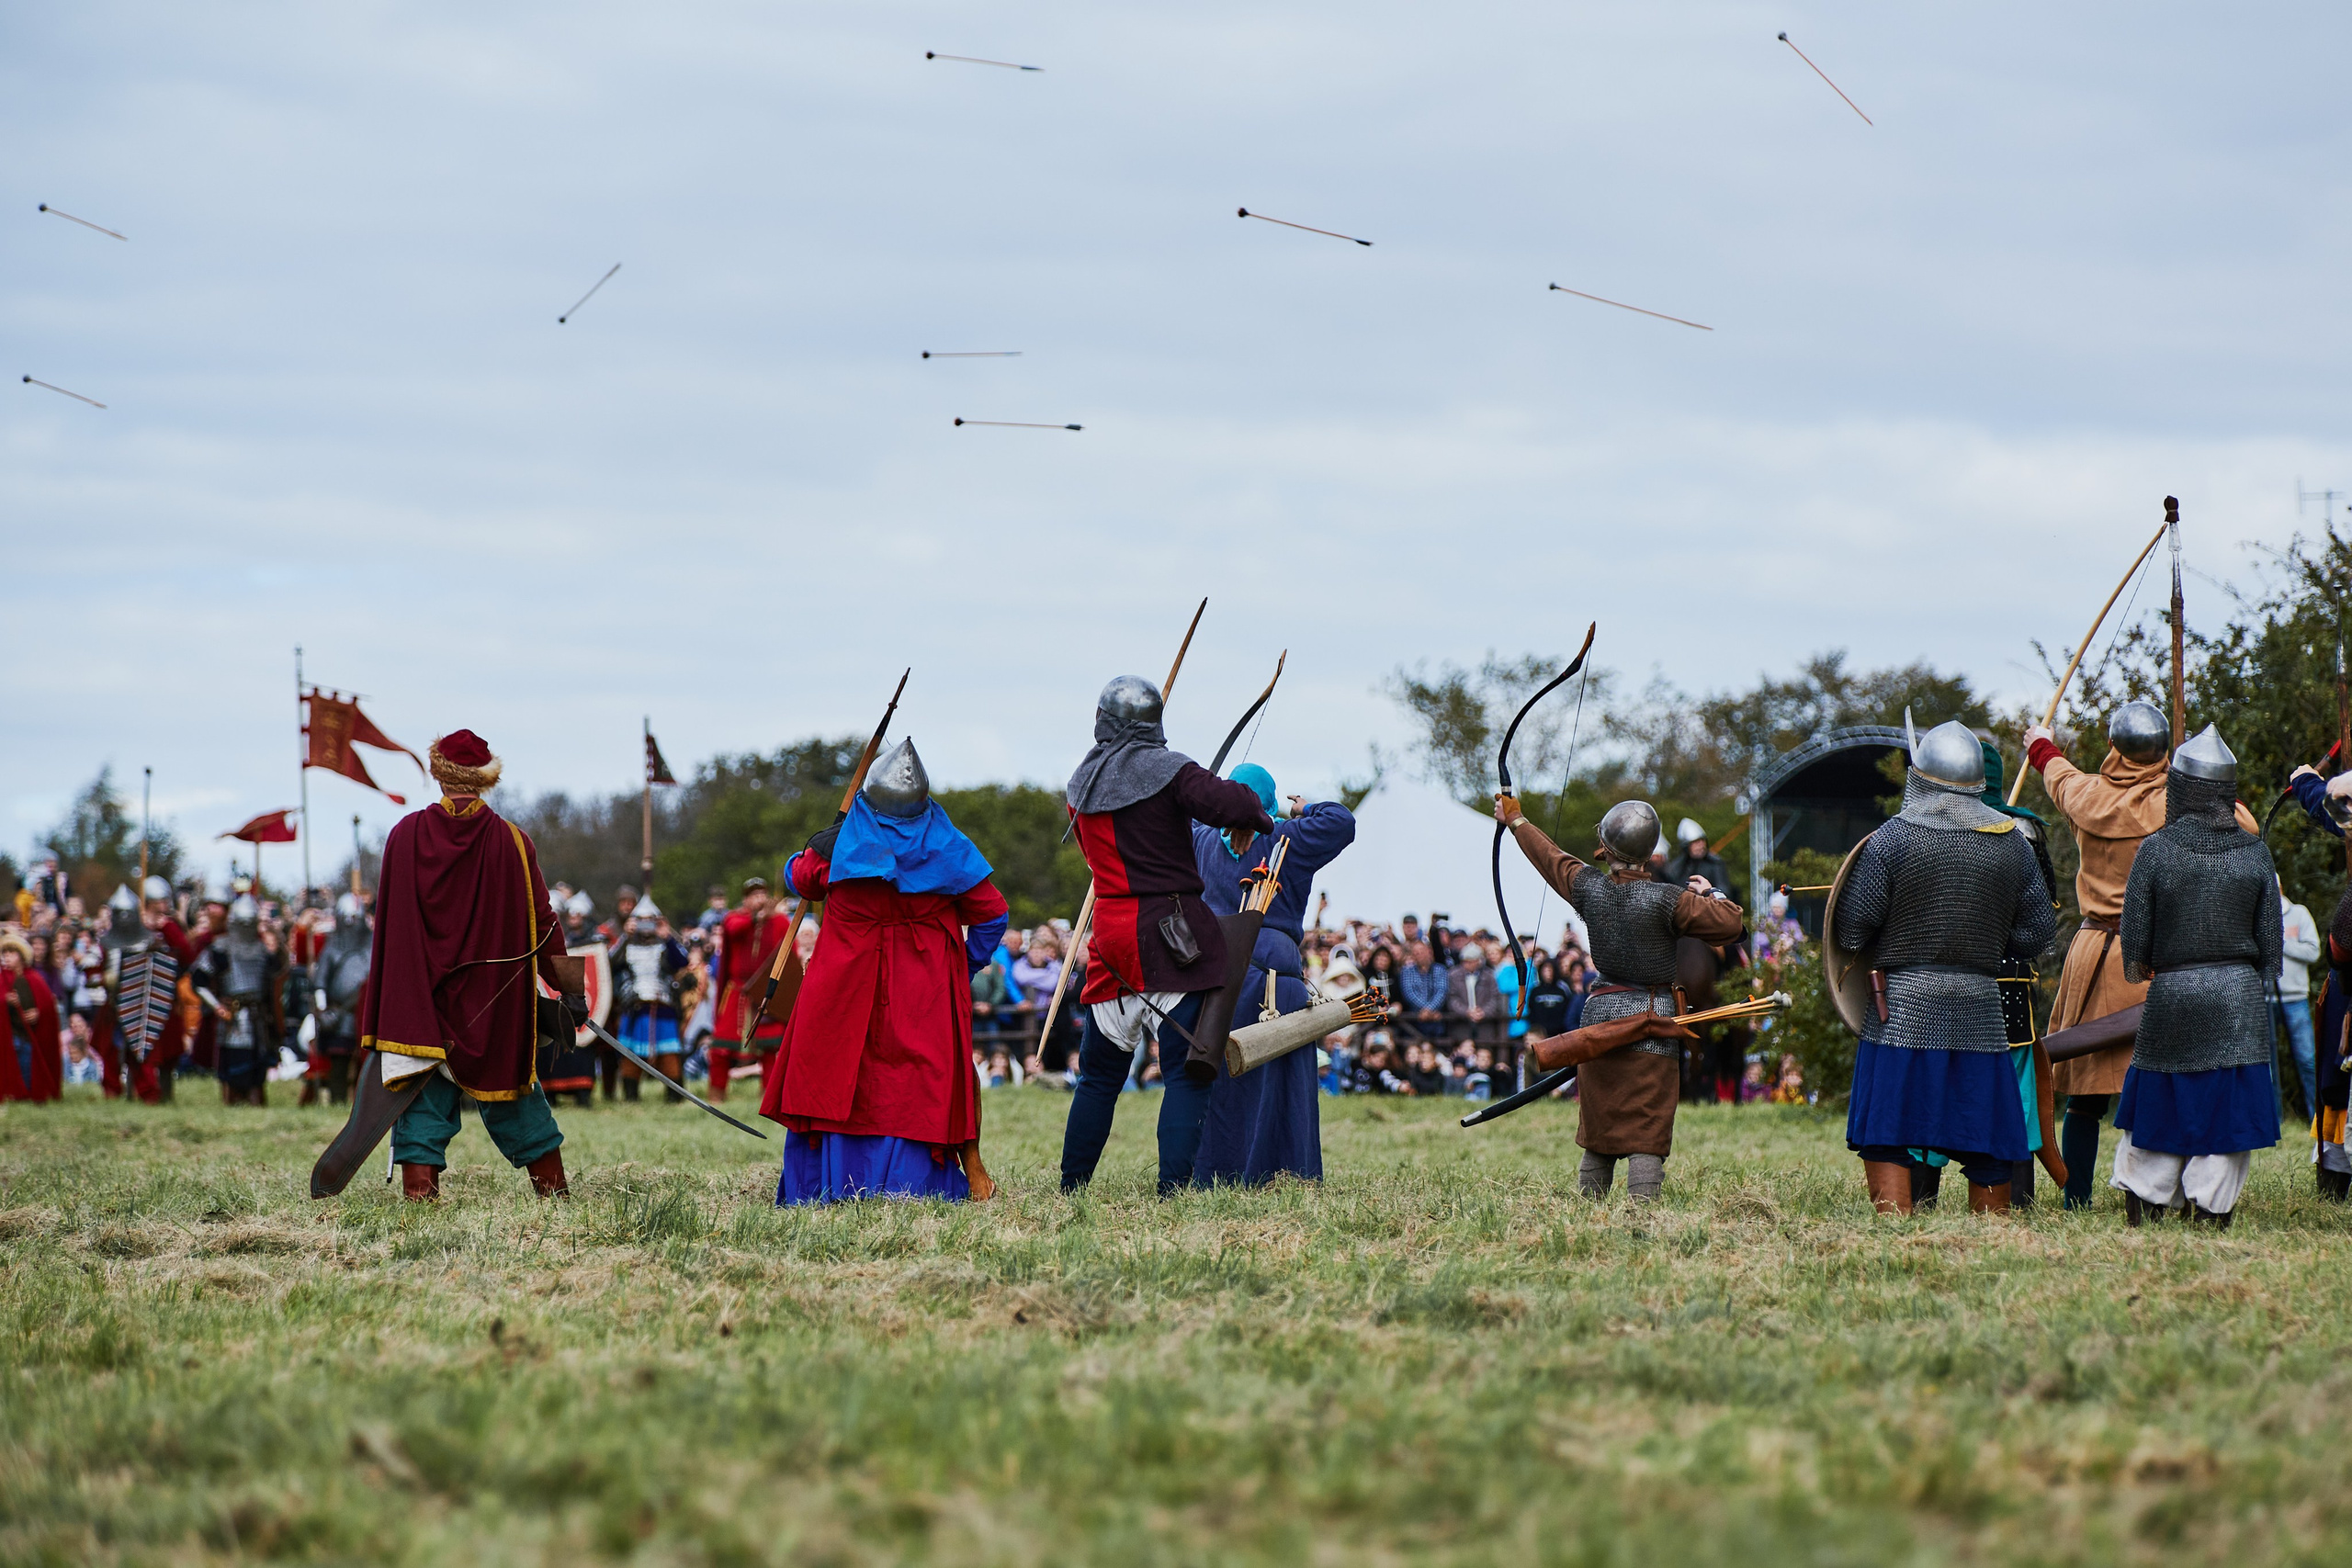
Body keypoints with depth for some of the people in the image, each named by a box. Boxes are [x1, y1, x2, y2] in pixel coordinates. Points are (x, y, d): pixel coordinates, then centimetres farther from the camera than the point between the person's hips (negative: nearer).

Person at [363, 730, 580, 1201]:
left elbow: (388, 921, 4)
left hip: (419, 998, 0)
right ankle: (552, 1186, 18)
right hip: (495, 999, 1)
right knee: (513, 1096, 13)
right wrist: (570, 988, 9)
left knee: (424, 1097, 3)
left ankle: (419, 1189, -8)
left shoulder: (405, 836, -4)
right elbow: (541, 922, -1)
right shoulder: (513, 844, -6)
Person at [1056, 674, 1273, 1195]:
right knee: (1187, 1070, -6)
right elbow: (1226, 804, -22)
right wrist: (1258, 815, 0)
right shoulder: (1167, 770, -8)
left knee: (1099, 1073, 16)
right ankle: (1172, 1189, -16)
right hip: (1171, 931, -6)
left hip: (1111, 934, 6)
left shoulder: (1083, 782, 11)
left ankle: (1069, 1189, 19)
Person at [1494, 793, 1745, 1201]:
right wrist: (1711, 893, 5)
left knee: (1598, 1128, 15)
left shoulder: (1588, 888, -1)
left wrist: (1516, 820, 35)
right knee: (1646, 1134, -8)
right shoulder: (1666, 901, -14)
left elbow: (1552, 858, 18)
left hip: (1600, 1014, 5)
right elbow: (1730, 923, -15)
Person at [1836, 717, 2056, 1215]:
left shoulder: (1892, 838, -7)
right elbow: (2038, 930, 7)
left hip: (1903, 1008, -3)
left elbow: (1850, 930, -8)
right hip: (1981, 1010, 3)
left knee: (1886, 1137, -1)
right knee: (1986, 1145, 10)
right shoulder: (2012, 843, 3)